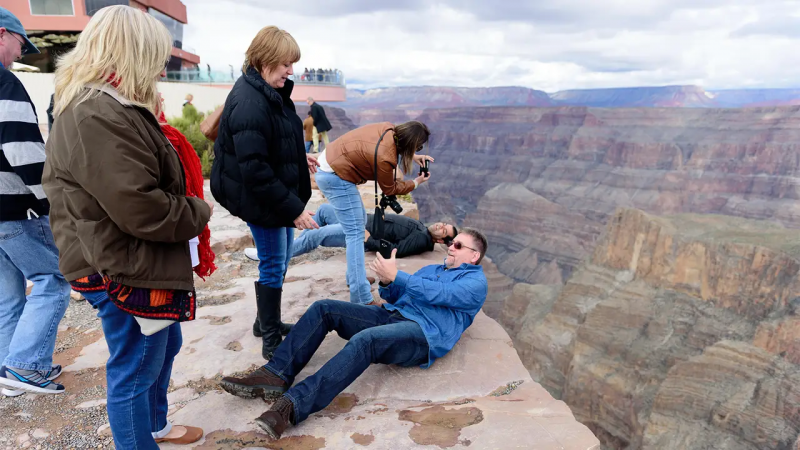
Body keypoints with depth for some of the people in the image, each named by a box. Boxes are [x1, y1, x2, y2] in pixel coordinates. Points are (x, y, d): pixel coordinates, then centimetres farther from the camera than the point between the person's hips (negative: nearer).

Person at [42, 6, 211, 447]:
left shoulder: (105, 108, 11)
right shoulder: (99, 117, -25)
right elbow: (140, 208, -29)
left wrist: (189, 206, 4)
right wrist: (198, 212, -13)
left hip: (140, 265, 12)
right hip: (125, 273, -12)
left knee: (164, 348, 27)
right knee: (134, 373, 7)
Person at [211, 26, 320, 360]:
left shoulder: (270, 92, 7)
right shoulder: (249, 104, -25)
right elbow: (255, 170, -28)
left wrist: (297, 160, 27)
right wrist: (293, 208, -26)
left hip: (279, 194, 10)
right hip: (261, 199, -10)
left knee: (279, 260, 20)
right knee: (273, 265, 2)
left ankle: (268, 321, 39)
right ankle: (271, 343, 19)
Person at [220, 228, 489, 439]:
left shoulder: (476, 283, 7)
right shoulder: (432, 269, 31)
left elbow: (436, 294, -13)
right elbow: (393, 296, 23)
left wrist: (395, 276, -16)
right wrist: (386, 282, 1)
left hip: (423, 333, -8)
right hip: (391, 315, 8)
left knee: (364, 341, -38)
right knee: (324, 309, -10)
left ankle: (293, 406, -46)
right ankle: (276, 375, -18)